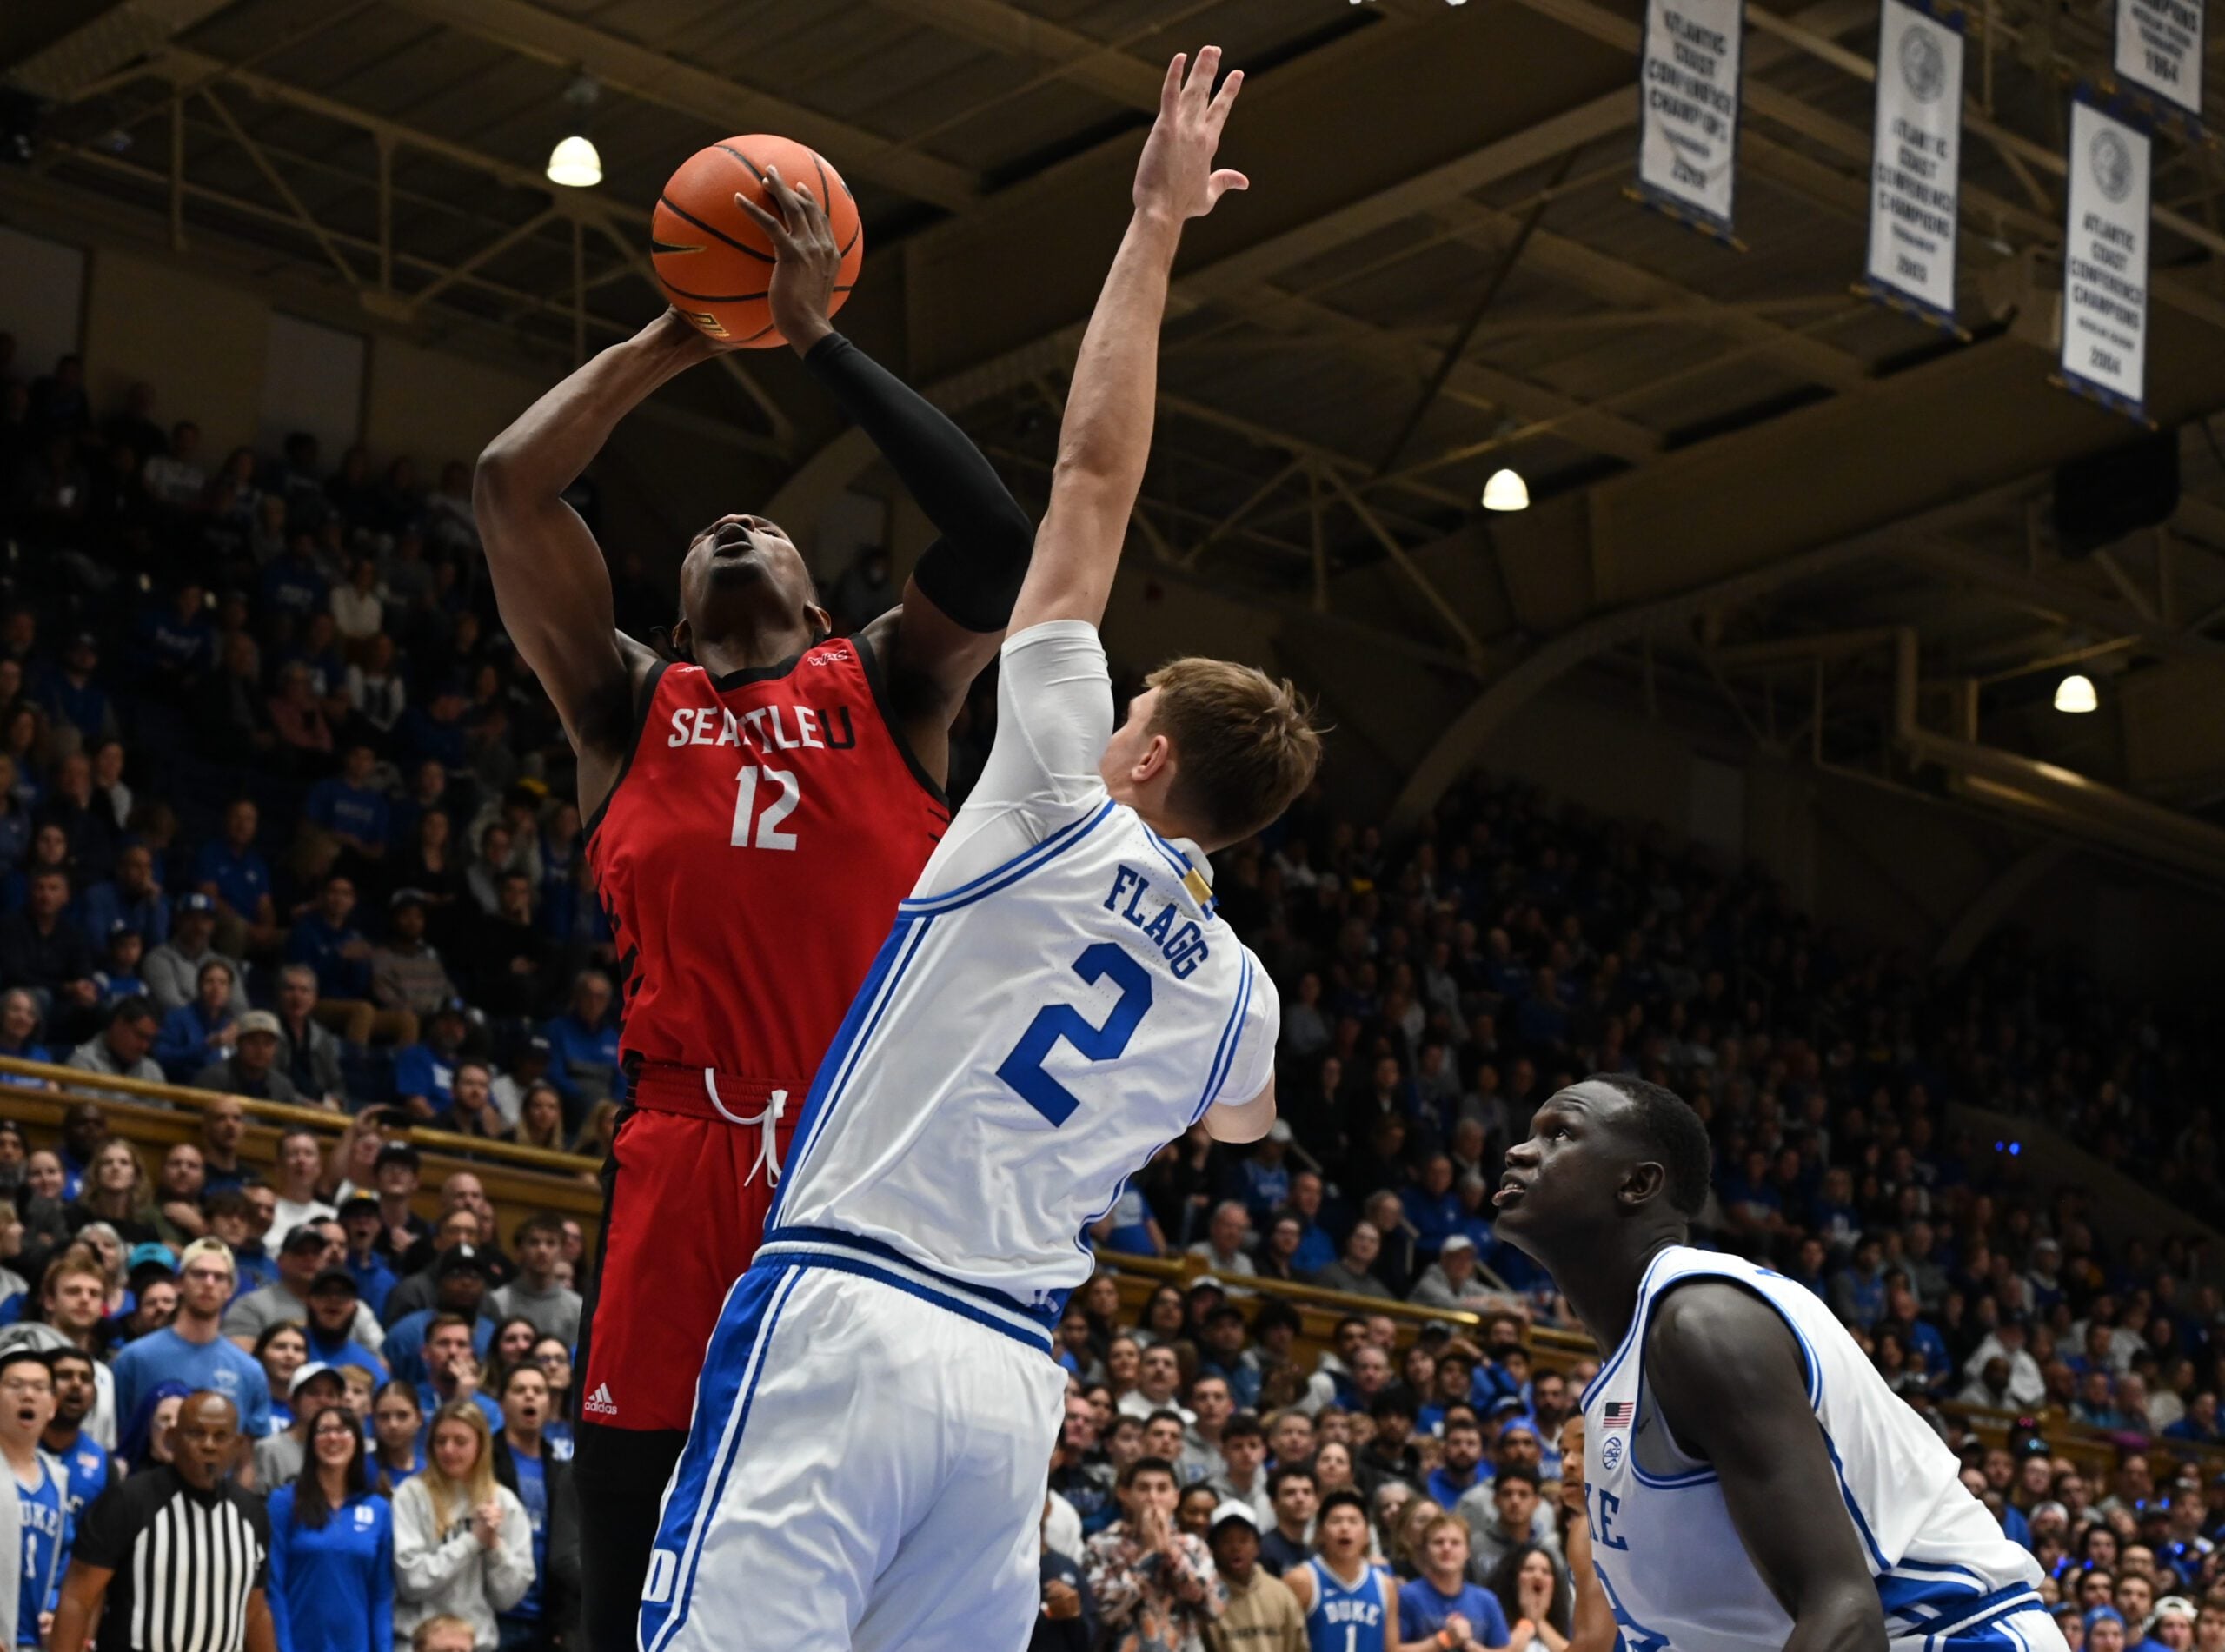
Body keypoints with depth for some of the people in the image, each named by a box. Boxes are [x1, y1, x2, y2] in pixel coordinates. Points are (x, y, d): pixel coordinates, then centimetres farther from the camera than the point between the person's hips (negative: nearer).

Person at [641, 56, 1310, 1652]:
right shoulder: (1237, 991, 14)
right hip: (1012, 1375, 6)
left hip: (846, 1314, -6)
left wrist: (1154, 223, 9)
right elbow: (1241, 1118, 41)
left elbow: (1093, 473, 3)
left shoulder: (1064, 815, 1)